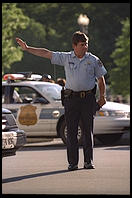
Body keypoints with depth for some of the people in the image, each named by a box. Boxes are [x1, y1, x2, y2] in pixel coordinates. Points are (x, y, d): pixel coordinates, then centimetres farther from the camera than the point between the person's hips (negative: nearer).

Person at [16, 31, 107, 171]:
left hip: (88, 98, -1)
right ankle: (72, 162, 2)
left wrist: (102, 96, 5)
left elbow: (101, 79, 11)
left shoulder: (93, 60, 5)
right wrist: (27, 48, 4)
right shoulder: (66, 58, 7)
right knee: (71, 131, -1)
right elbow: (46, 53, 7)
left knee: (88, 130, 0)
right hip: (71, 97, 1)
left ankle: (89, 161, 4)